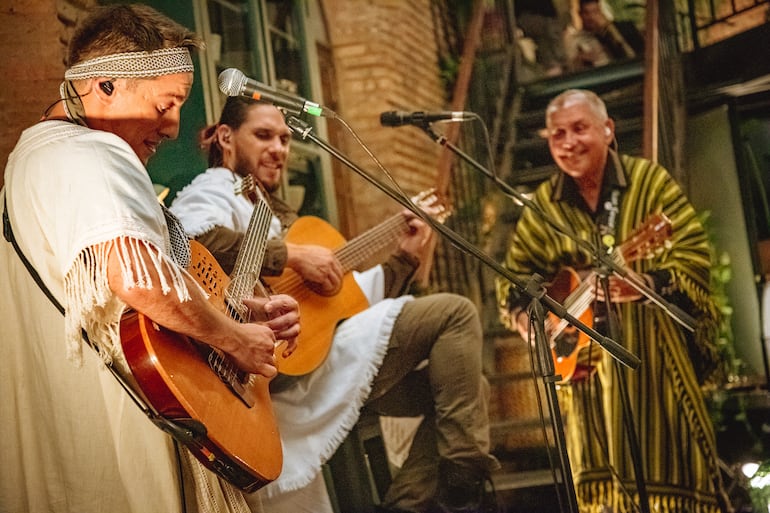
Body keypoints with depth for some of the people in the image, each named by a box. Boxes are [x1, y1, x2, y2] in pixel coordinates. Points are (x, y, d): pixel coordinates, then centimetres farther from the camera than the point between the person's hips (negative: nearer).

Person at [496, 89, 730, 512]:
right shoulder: (544, 205, 6)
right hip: (583, 356, 3)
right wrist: (528, 316, -8)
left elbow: (694, 257, -11)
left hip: (654, 352, -3)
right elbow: (514, 278, 11)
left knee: (668, 459, 0)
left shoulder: (648, 179, -3)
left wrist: (648, 284, -28)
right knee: (600, 467, 5)